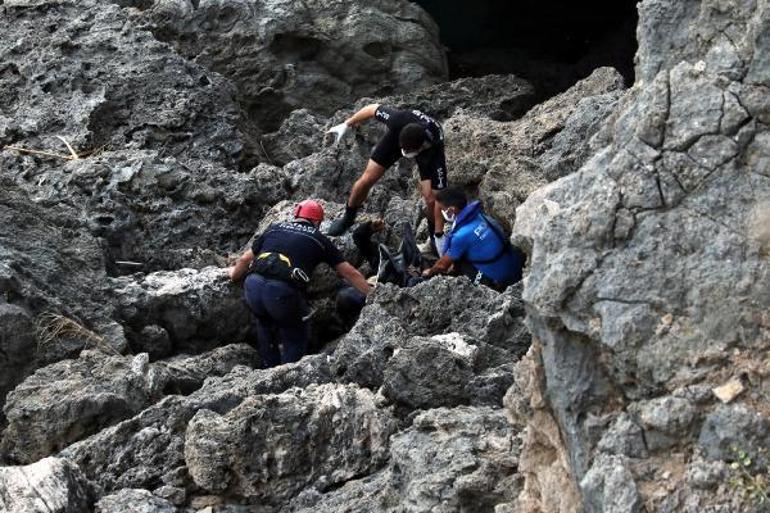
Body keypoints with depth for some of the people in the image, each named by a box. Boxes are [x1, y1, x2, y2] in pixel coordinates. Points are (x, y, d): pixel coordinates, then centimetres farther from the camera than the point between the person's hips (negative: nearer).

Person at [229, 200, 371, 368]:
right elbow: (350, 273, 22)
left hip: (253, 287, 4)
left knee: (264, 323, 32)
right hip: (283, 292, -4)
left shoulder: (275, 228, 25)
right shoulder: (319, 239, 19)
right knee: (296, 341, 18)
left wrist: (234, 275, 53)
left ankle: (270, 368, 33)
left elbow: (244, 260, 34)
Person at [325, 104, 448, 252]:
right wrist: (346, 125, -8)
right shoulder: (398, 120, -43)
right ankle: (347, 219, 23)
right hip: (397, 134, 2)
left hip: (427, 149, -2)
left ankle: (434, 238, 9)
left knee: (430, 198, -17)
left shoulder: (435, 150, -44)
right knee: (367, 179, -4)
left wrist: (439, 236, -35)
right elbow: (373, 108, -20)